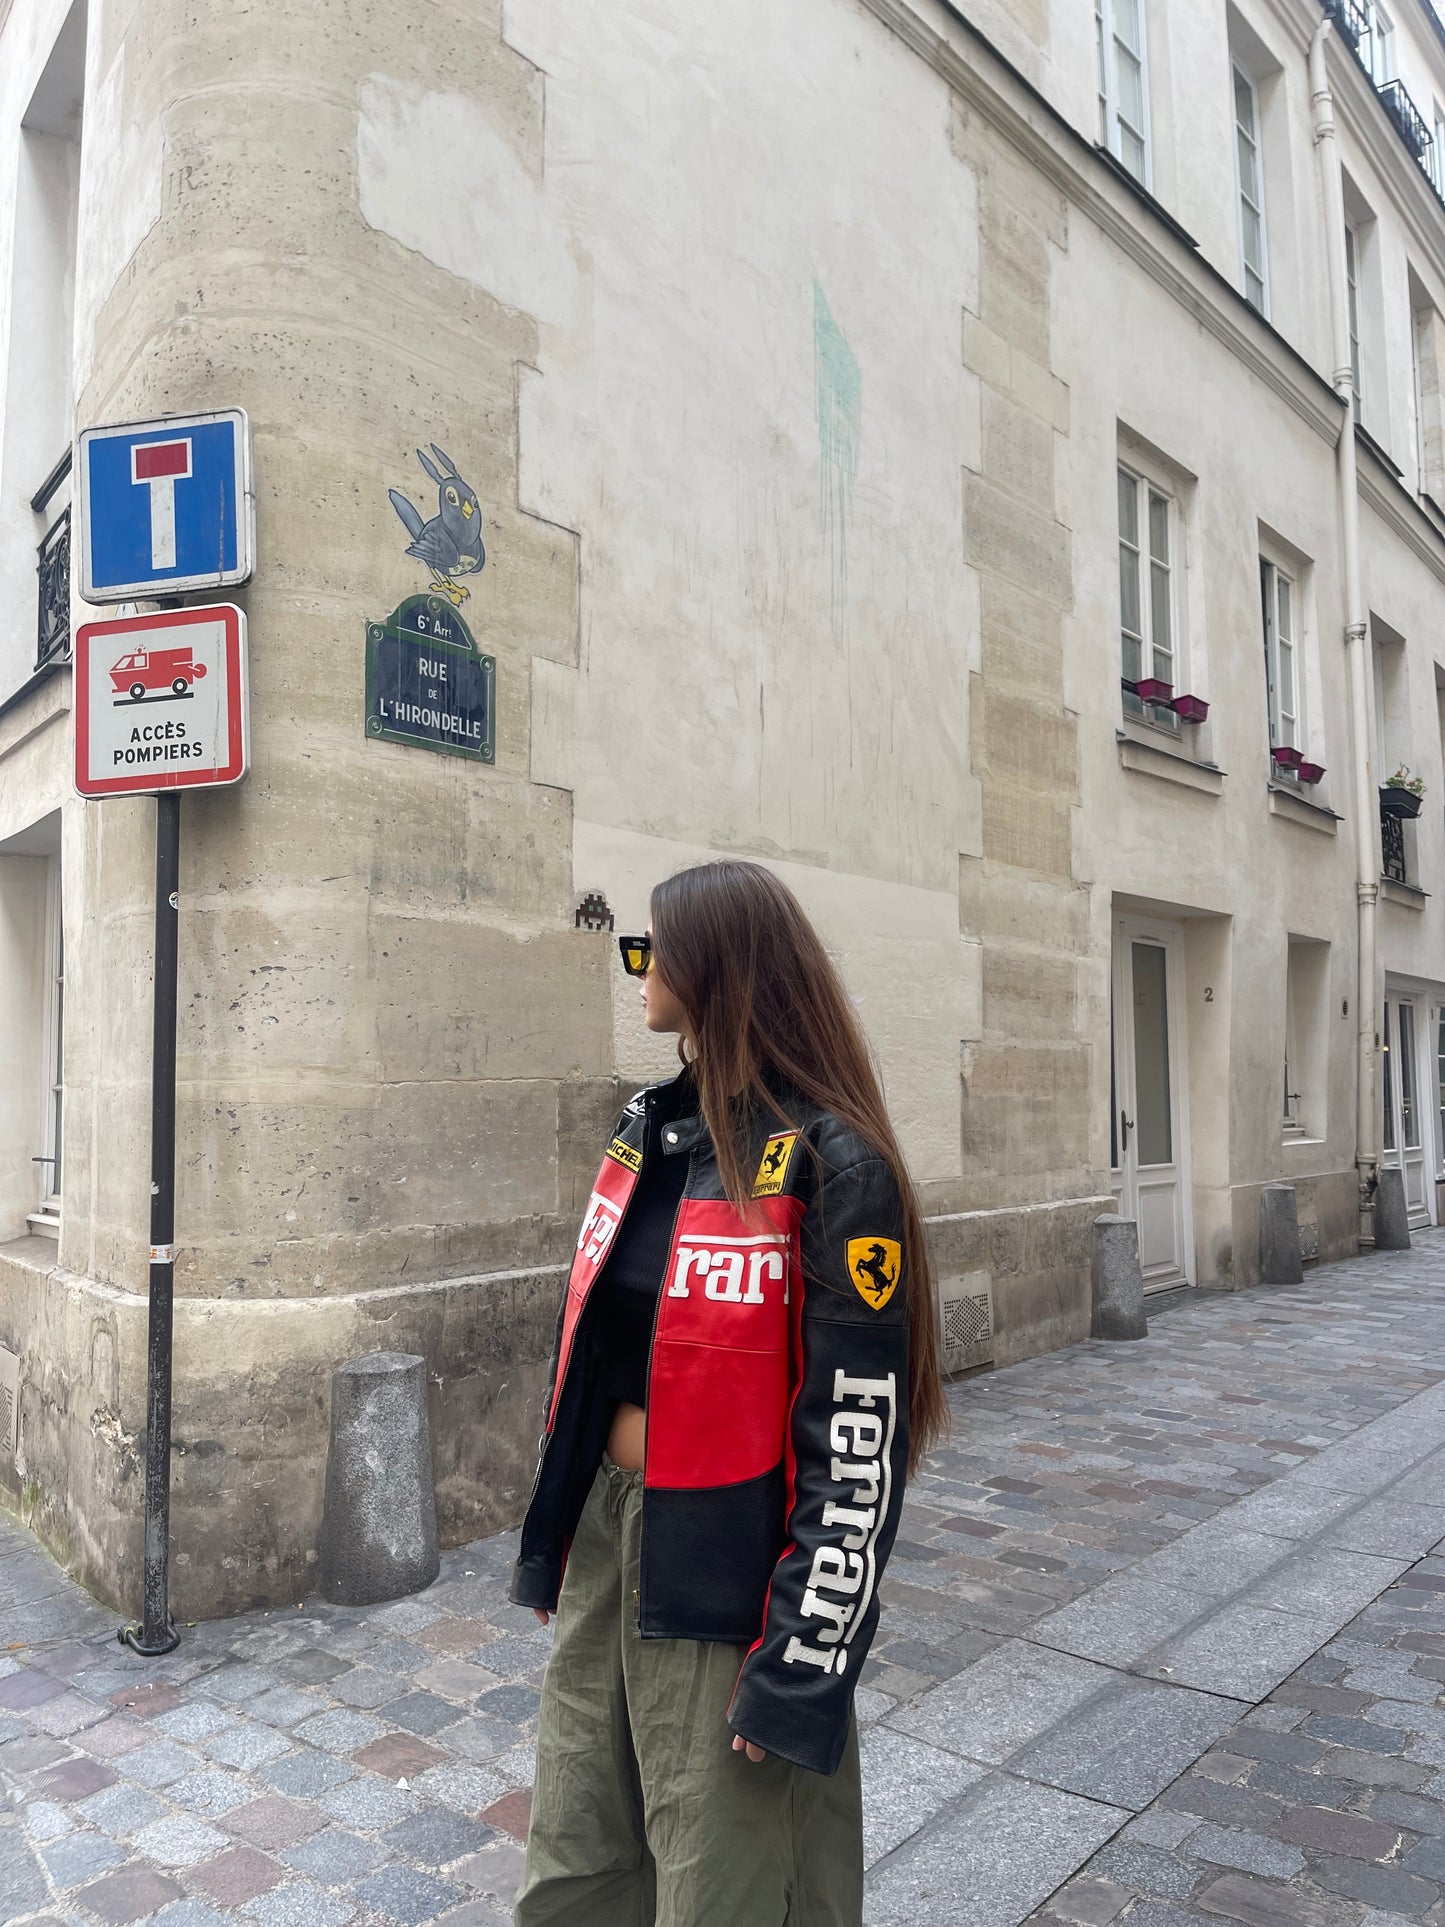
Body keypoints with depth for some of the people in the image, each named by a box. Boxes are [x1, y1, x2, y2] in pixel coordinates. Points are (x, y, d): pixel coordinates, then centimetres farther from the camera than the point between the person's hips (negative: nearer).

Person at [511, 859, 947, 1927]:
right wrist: (553, 1535, 18)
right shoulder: (649, 1126, 6)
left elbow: (860, 1439, -17)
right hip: (604, 1533, 7)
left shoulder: (831, 1165, -17)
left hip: (729, 1569, -7)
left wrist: (804, 1665, -16)